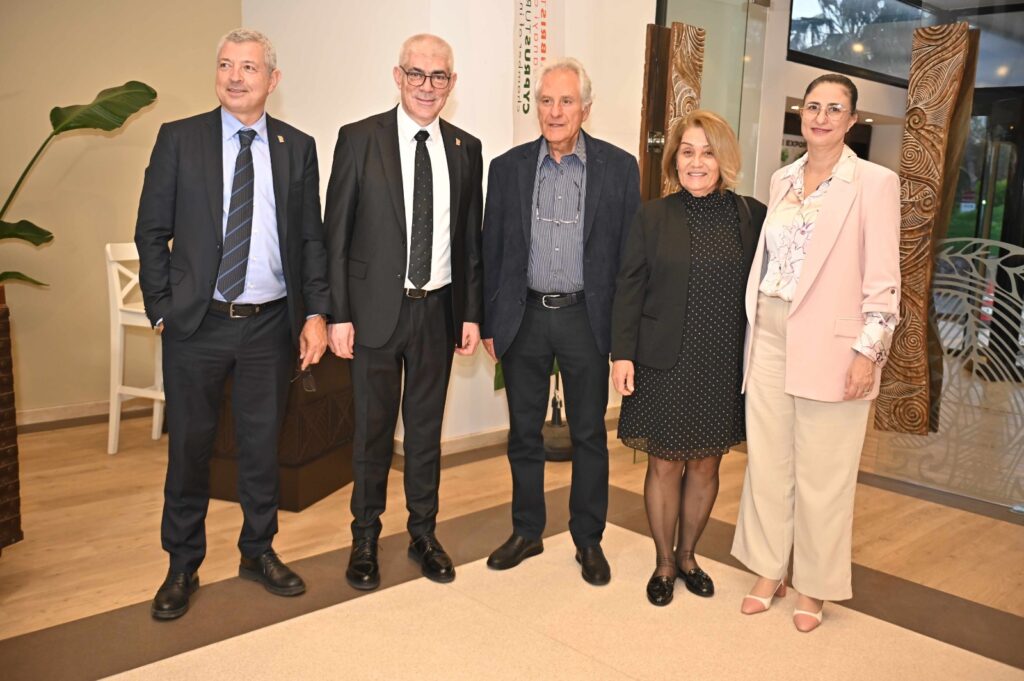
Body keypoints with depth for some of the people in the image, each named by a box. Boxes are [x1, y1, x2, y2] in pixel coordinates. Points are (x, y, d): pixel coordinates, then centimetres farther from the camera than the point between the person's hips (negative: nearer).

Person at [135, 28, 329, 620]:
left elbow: (312, 238, 6)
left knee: (263, 445, 12)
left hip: (270, 325, 1)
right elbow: (152, 232, 2)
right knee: (189, 447, 9)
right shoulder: (179, 139, 1)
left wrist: (315, 313, -1)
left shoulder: (298, 148, 5)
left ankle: (259, 552, 32)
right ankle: (183, 566, 27)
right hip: (197, 325, -1)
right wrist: (162, 310, -4)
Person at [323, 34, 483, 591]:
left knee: (426, 427, 14)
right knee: (373, 429, 8)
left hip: (438, 310, 3)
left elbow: (471, 239, 9)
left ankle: (423, 534, 30)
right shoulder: (359, 139, -3)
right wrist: (339, 314, -9)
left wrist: (472, 313, 4)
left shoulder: (465, 149, 6)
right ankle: (365, 540, 26)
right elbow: (336, 234, -4)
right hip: (376, 308, -2)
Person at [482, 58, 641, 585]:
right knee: (523, 431, 12)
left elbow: (629, 252, -1)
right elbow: (492, 250, 5)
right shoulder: (508, 167, 3)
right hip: (524, 317, 2)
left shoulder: (618, 168, -2)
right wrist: (488, 322, 3)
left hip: (586, 318, -2)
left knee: (589, 434, 9)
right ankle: (526, 531, 29)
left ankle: (588, 539, 26)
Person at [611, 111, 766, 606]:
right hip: (664, 365, -1)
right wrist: (622, 355, -7)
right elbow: (628, 291, -1)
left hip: (725, 368, 1)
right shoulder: (653, 217, 0)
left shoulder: (752, 217, 1)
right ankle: (664, 563, 26)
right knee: (665, 465, 7)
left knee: (706, 465, 12)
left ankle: (687, 555, 33)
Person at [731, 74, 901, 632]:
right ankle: (769, 570, 28)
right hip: (770, 336, 5)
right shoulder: (782, 179, 11)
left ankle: (813, 585, 23)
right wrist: (754, 329, 11)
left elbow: (883, 279, -8)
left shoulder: (874, 183, -5)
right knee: (766, 459, 11)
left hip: (829, 344, -5)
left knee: (821, 472, 5)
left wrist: (868, 352, -13)